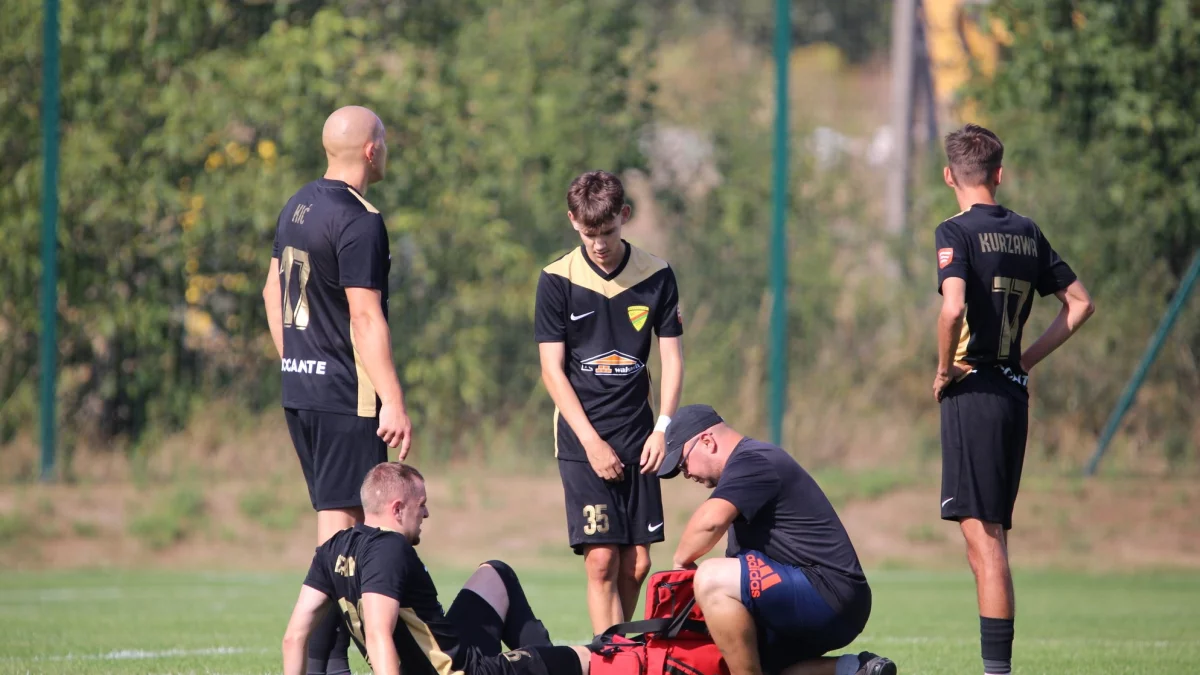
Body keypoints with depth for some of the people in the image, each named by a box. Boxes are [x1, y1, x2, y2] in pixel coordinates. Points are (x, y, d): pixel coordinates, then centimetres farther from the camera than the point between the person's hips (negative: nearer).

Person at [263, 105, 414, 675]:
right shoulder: (359, 221, -15)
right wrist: (393, 403, -18)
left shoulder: (298, 207, 13)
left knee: (335, 519, 13)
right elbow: (366, 318, -19)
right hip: (346, 394, -9)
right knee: (341, 521, -8)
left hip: (299, 389, 9)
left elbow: (272, 291, 22)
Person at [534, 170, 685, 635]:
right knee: (601, 560, -12)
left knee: (637, 563, 1)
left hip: (638, 439, 3)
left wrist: (663, 427, -6)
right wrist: (591, 441, -10)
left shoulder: (656, 277, 3)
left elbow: (672, 358, 7)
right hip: (582, 440, -3)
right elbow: (552, 370, -3)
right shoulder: (557, 281, -3)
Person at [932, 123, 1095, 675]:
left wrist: (943, 369, -11)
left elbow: (953, 307, -26)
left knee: (983, 536, -9)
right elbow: (1080, 304, 17)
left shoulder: (956, 233, -9)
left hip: (972, 392, -7)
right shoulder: (1027, 233, 12)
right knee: (990, 536, 13)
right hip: (1014, 392, 7)